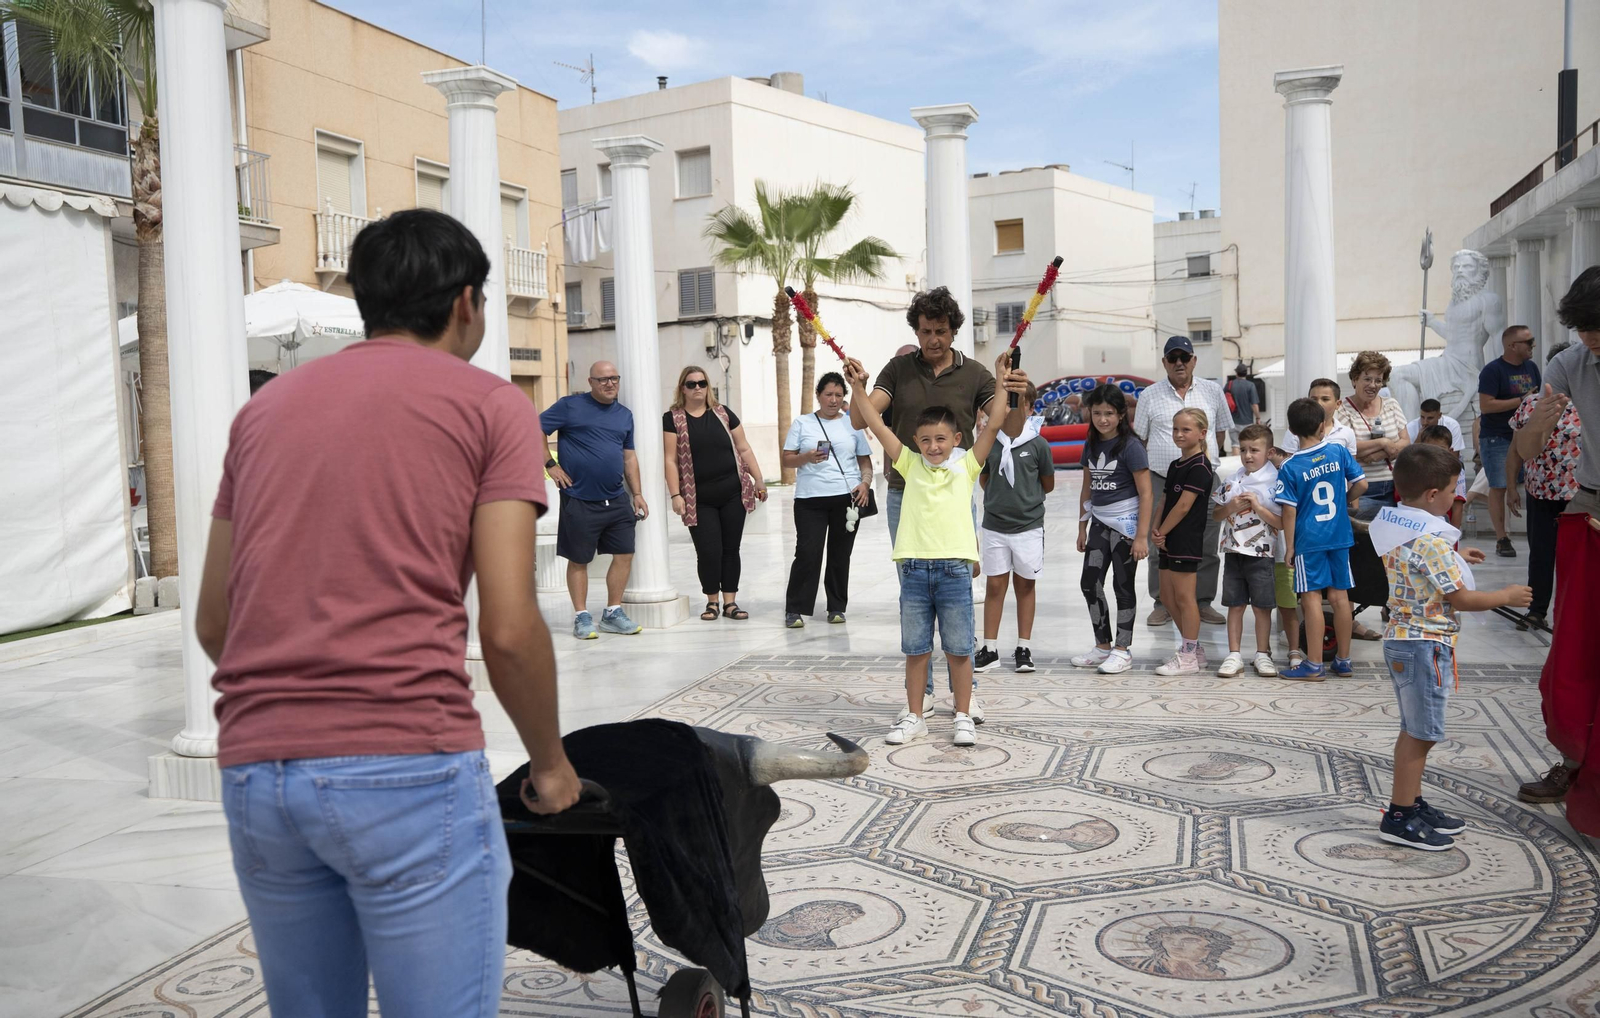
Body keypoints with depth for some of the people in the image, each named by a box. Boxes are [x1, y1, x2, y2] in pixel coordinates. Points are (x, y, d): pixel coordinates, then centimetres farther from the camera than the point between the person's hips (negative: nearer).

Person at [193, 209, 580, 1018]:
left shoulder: (265, 407, 17)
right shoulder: (490, 405, 2)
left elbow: (212, 624, 18)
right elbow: (509, 629, -6)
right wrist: (549, 762, 9)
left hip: (252, 770, 6)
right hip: (408, 767, -6)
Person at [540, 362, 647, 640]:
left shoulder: (625, 414, 12)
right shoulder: (571, 406, -4)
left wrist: (637, 494, 11)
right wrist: (551, 464, -9)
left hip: (616, 500, 5)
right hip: (579, 500, -5)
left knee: (624, 554, 4)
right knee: (578, 560, 4)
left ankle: (613, 612, 18)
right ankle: (581, 617, 16)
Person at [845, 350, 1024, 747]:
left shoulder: (966, 465, 5)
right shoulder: (911, 465, 8)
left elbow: (993, 425, -2)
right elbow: (877, 425, 6)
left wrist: (1001, 384, -7)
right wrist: (859, 387, 1)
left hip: (954, 567, -2)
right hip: (914, 566, 2)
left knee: (958, 649, 6)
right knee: (915, 649, 10)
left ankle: (963, 717, 18)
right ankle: (913, 717, 21)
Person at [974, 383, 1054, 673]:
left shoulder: (1037, 444, -6)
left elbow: (1048, 485, 5)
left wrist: (1027, 498, 8)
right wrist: (1001, 498, 5)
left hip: (1028, 526, -1)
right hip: (994, 526, 1)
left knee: (1025, 585, 10)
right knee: (994, 586, 6)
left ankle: (1023, 648, 19)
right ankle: (990, 648, 14)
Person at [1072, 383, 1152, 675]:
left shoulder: (1131, 446, -13)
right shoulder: (1092, 446, 7)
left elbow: (1145, 493, -13)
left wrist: (1141, 536, -16)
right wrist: (1082, 528, 15)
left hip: (1126, 522, -6)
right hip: (1100, 522, 6)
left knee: (1123, 586, 2)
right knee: (1090, 583, 6)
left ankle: (1123, 650, 13)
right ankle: (1102, 646, 19)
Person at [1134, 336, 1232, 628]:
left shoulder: (1212, 391, 7)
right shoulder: (1151, 395, 4)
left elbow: (1221, 431, 18)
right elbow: (1140, 439, 8)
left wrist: (1207, 458, 10)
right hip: (1161, 481, -1)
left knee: (1205, 546, 4)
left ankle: (1204, 602, 15)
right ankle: (1163, 604, 12)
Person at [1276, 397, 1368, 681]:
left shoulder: (1289, 468, -10)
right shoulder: (1339, 452, -2)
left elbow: (1289, 510, -10)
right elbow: (1361, 484, 0)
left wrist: (1289, 546, -3)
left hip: (1308, 540, -4)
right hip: (1340, 536, 4)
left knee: (1311, 598, 0)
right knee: (1340, 595, 11)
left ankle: (1314, 665, 3)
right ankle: (1343, 660, 20)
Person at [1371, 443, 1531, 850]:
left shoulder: (1395, 527, 7)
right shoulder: (1432, 541, -22)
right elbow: (1460, 599, -17)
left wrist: (1454, 557, 25)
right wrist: (1506, 596, -3)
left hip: (1404, 639, 10)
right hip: (1425, 645, -10)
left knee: (1416, 729, 18)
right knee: (1420, 732, -2)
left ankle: (1412, 803, 28)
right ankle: (1399, 817, 4)